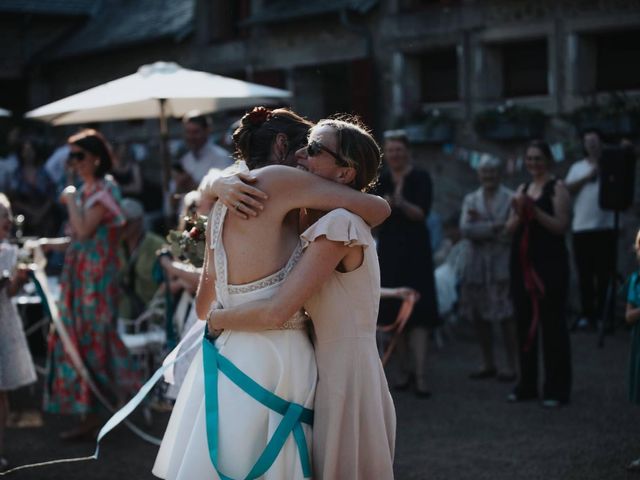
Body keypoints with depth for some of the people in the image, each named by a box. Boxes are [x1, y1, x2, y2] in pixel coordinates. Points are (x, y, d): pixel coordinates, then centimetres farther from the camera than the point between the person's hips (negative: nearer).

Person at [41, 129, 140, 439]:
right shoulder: (85, 191, 14)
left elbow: (84, 231, -21)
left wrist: (71, 200, -9)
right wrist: (51, 244, 5)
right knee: (78, 340, 10)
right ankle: (88, 418, 17)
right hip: (78, 275, 8)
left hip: (97, 276, -8)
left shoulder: (104, 191, -10)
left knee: (92, 340, -4)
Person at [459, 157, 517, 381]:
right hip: (477, 263, 5)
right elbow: (465, 229, -4)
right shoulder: (470, 199, 11)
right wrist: (493, 227, -14)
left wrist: (480, 226, -9)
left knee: (506, 317, -5)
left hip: (502, 264, -5)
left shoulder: (511, 198, -1)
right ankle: (488, 364, 21)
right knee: (479, 316, 8)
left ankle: (510, 365, 3)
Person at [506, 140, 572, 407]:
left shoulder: (557, 188, -2)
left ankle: (556, 389, 1)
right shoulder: (522, 189, 15)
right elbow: (510, 228, 11)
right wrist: (518, 213, -9)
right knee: (525, 323, 10)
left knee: (552, 325, -4)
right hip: (522, 263, 6)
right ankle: (527, 385, 20)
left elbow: (561, 225, -11)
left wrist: (535, 211, -19)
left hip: (549, 264, -6)